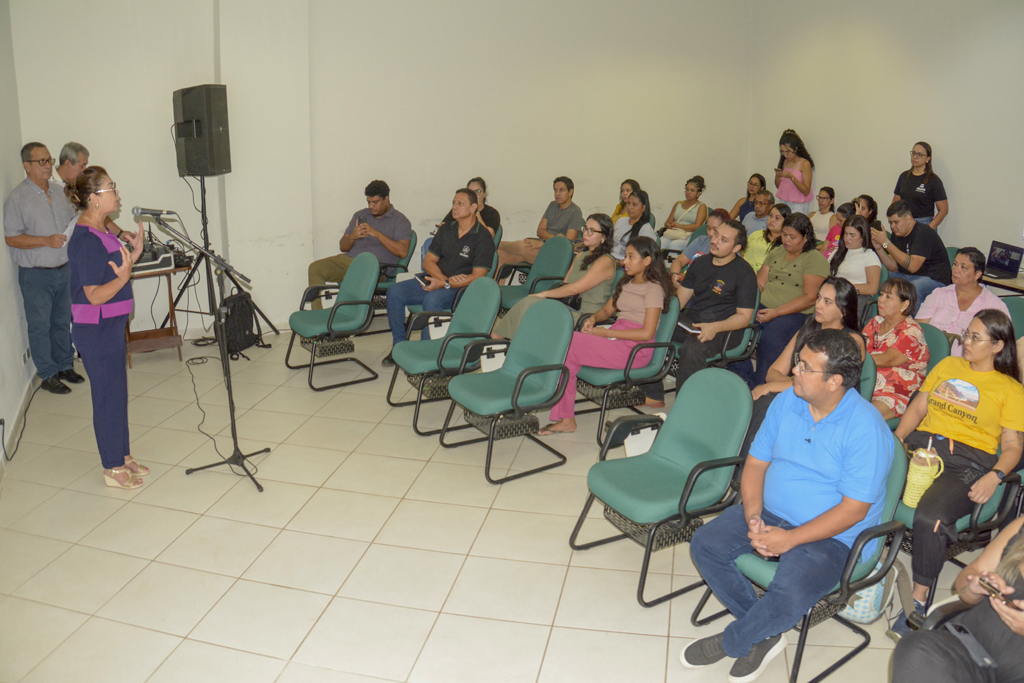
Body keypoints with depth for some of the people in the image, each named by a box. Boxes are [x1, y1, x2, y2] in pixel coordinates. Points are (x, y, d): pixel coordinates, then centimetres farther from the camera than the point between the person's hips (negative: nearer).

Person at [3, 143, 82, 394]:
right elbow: (11, 238, -14)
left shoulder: (58, 191, 8)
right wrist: (46, 241, -24)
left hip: (64, 268, 6)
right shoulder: (17, 198, -11)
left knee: (63, 321, 16)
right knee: (40, 326, 4)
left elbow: (72, 220, 20)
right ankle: (48, 375, 14)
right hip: (35, 274, -6)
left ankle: (65, 366, 29)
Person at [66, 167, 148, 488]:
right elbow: (95, 296, -23)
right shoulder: (86, 239, -21)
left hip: (112, 324, 10)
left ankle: (123, 456, 30)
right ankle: (112, 468, 14)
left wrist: (133, 255, 6)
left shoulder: (101, 230, 9)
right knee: (108, 394, 1)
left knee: (117, 390, 17)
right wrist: (123, 276, -37)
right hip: (94, 329, -10)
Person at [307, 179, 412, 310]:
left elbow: (402, 252, -11)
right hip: (348, 259, 6)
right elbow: (342, 246, 19)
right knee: (315, 267, -19)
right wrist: (352, 237, -4)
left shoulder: (400, 221, 5)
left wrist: (377, 234, -14)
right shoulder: (360, 215, 21)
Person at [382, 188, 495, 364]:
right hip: (434, 279, 6)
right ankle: (398, 345, -9)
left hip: (461, 288, -6)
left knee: (432, 299, -37)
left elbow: (477, 277, -14)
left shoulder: (483, 238, -7)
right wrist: (446, 279, -10)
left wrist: (443, 284, -21)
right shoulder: (445, 231, 13)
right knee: (395, 291, -15)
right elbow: (428, 261, 10)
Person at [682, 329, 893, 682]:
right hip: (769, 512, 6)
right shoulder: (786, 402, 0)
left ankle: (728, 643, 2)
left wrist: (790, 538, -23)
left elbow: (853, 509, -19)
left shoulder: (866, 428, -19)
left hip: (831, 536, -6)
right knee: (704, 544, -10)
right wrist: (753, 516, -12)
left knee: (788, 596, -30)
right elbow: (756, 462, 5)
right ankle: (764, 634, 2)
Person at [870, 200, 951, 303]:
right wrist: (879, 248, -10)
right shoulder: (897, 234, 9)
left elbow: (912, 266, -28)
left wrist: (886, 243, -26)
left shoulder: (923, 233, -15)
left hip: (933, 279, -8)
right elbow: (893, 267, 6)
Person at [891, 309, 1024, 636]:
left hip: (968, 460, -4)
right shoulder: (948, 365, 23)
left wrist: (993, 477, -14)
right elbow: (918, 407, 21)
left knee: (929, 517, -34)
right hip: (921, 442, 4)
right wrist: (896, 439, 3)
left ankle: (919, 597, -17)